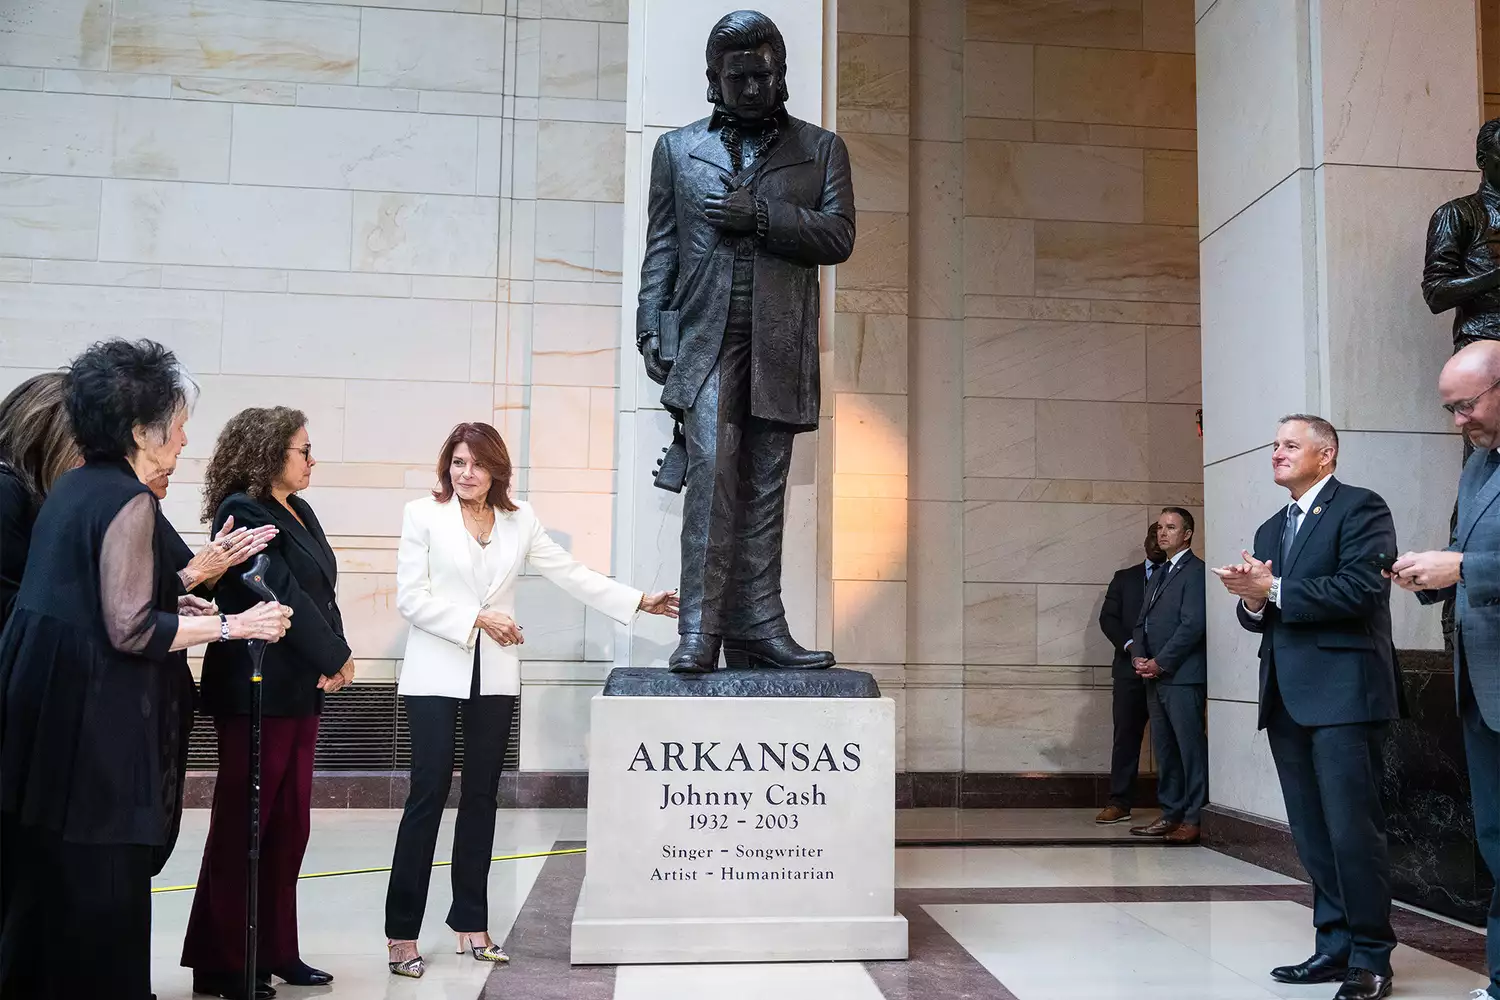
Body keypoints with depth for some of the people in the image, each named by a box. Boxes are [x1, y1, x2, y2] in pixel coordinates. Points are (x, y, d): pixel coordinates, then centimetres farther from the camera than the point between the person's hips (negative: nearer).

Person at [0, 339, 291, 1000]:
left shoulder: (75, 488, 12)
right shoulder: (128, 500, -16)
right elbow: (130, 630, -20)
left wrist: (198, 572, 16)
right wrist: (237, 626, -15)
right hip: (96, 717, -10)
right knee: (103, 879, 1)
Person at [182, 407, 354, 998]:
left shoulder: (299, 512, 14)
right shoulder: (244, 512, -12)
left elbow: (322, 592, 9)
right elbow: (282, 595, -17)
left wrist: (336, 658, -5)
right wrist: (335, 658, -10)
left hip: (301, 690, 8)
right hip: (257, 693, -8)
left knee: (290, 825, 12)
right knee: (241, 826, 2)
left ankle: (274, 950, 22)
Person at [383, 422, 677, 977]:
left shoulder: (520, 519, 7)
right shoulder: (423, 514, -2)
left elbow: (571, 573, 8)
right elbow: (411, 597, -8)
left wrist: (641, 601, 4)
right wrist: (477, 618, -13)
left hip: (494, 677, 4)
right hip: (436, 675, -4)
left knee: (481, 795, 8)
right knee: (428, 794, -6)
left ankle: (470, 922, 18)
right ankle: (402, 932, 4)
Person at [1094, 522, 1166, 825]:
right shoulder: (1124, 577, 16)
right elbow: (1108, 617, 7)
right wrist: (1129, 645, -10)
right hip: (1131, 667, 2)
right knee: (1126, 734, -1)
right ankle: (1119, 802, 1)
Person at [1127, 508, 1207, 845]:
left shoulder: (1195, 571, -6)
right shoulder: (1160, 574, 22)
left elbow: (1193, 625, -15)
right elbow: (1142, 622, 20)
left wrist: (1159, 663, -13)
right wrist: (1138, 657, 2)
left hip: (1182, 675, -9)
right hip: (1155, 677, 9)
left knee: (1191, 748, -4)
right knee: (1164, 750, 11)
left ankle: (1194, 818, 0)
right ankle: (1171, 814, 17)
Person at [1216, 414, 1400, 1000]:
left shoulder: (1361, 509, -3)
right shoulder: (1271, 529, 21)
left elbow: (1359, 590, -17)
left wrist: (1274, 590, -13)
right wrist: (1251, 599, -4)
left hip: (1342, 692, -8)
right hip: (1287, 697, 8)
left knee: (1352, 830, -6)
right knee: (1312, 836, 11)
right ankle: (1335, 947, 20)